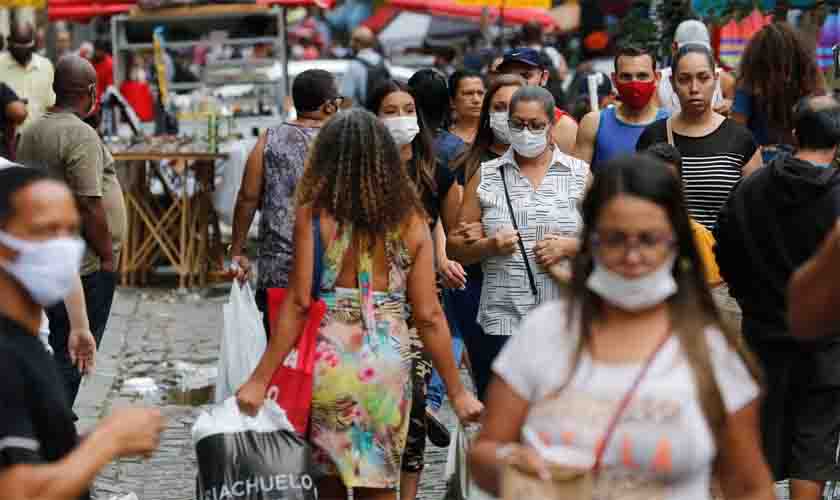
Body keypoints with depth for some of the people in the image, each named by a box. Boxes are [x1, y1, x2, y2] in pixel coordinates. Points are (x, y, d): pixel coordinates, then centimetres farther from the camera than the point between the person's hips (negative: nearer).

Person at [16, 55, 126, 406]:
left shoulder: (31, 133, 10)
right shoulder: (80, 134, -17)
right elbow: (88, 204, -21)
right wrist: (107, 255, -12)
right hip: (84, 265, -9)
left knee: (61, 346, 17)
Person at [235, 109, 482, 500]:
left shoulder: (314, 214, -5)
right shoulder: (411, 221, 1)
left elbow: (299, 304, -9)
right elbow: (428, 316, 0)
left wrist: (260, 380, -4)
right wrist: (456, 391, 8)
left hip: (328, 362, -1)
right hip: (388, 365, 2)